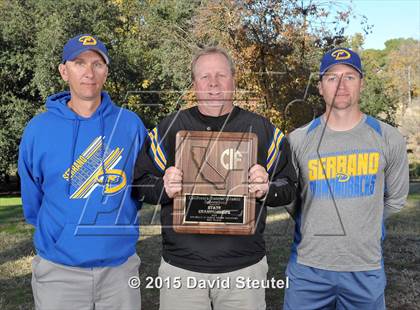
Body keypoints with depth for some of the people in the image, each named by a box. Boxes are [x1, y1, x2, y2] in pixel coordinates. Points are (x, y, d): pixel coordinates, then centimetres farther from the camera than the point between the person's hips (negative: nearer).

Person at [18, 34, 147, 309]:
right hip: (58, 269, 0)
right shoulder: (39, 129, -4)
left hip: (120, 265, 1)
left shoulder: (131, 125, -3)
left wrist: (113, 225, 8)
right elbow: (33, 203, 8)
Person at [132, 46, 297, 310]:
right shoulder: (168, 129, 3)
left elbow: (289, 188, 7)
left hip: (244, 266, 0)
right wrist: (164, 189, -15)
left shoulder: (263, 130, 3)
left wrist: (267, 190, -14)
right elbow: (139, 183, 6)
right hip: (180, 266, 0)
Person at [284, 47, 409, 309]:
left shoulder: (388, 139, -1)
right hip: (308, 266, 0)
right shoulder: (298, 140, -3)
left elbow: (395, 199, 11)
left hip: (366, 269, 1)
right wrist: (317, 226, 10)